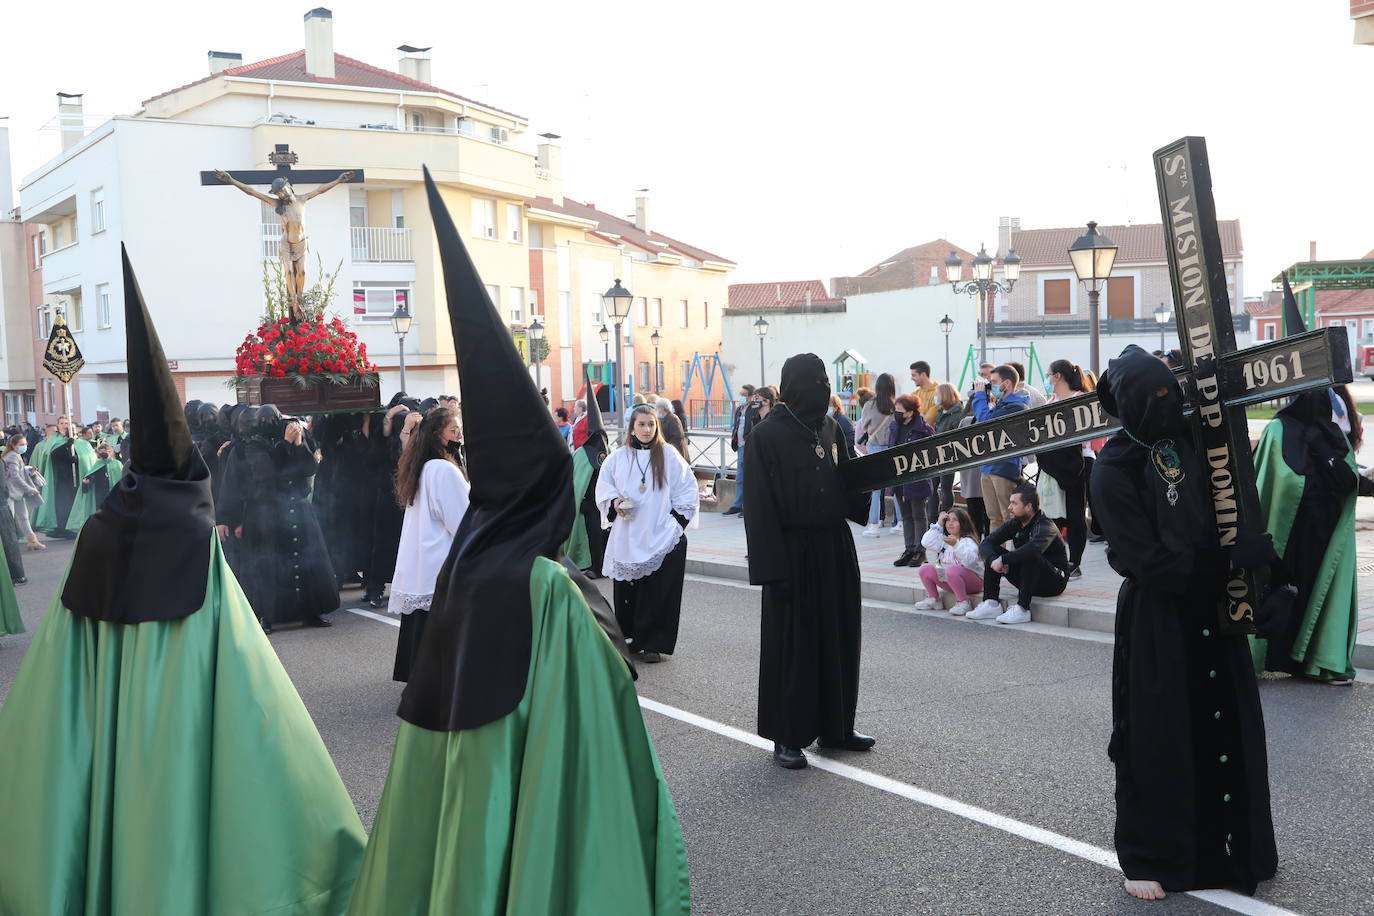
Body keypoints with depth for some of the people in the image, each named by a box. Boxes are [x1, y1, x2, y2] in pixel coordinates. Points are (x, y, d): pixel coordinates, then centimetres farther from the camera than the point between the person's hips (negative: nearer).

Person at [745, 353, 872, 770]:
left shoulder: (831, 429, 8)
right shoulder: (768, 435, -11)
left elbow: (850, 484, 14)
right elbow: (760, 506, -14)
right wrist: (774, 570, -19)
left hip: (835, 550, 6)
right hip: (794, 553, -6)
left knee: (839, 639, 13)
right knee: (792, 645, 2)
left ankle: (836, 727, 27)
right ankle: (787, 738, 13)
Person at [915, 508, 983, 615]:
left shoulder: (968, 541, -12)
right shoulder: (943, 540, 10)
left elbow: (969, 559, -31)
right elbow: (926, 543, -5)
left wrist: (956, 544, -44)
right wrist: (938, 525, -4)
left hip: (973, 581, -7)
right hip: (949, 580, 7)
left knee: (951, 570, -37)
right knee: (925, 569, -8)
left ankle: (963, 602, -22)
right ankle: (933, 599, 8)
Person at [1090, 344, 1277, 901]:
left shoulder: (1195, 441, 2)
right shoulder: (1114, 471, -15)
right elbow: (1149, 562, -19)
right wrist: (1229, 558, -20)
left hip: (1212, 609, 6)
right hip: (1156, 620, -5)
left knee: (1227, 726, 12)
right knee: (1157, 737, 4)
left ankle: (1235, 848, 30)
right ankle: (1148, 858, 20)